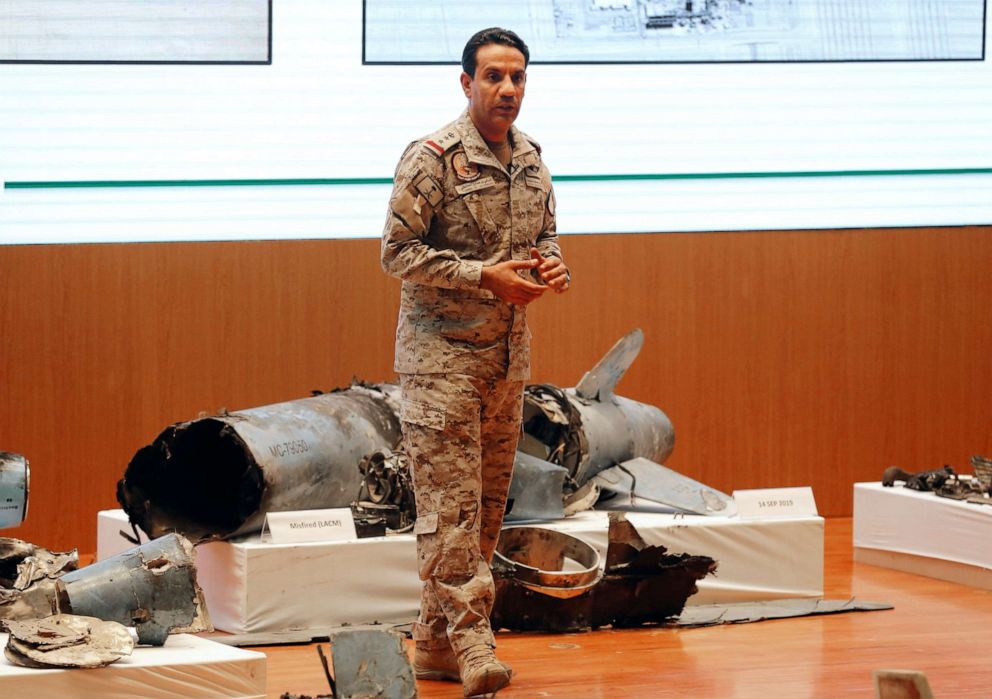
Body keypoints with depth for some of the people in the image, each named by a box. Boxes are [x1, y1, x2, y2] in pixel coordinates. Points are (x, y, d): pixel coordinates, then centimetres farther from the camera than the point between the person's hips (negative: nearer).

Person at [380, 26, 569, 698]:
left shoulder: (531, 160, 11)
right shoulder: (433, 157, -11)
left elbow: (546, 235, 22)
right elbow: (399, 251, -13)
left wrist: (551, 265, -2)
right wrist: (485, 277, -20)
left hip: (508, 353, 7)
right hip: (442, 348, -7)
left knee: (489, 499, 9)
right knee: (451, 501, -11)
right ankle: (471, 641, -12)